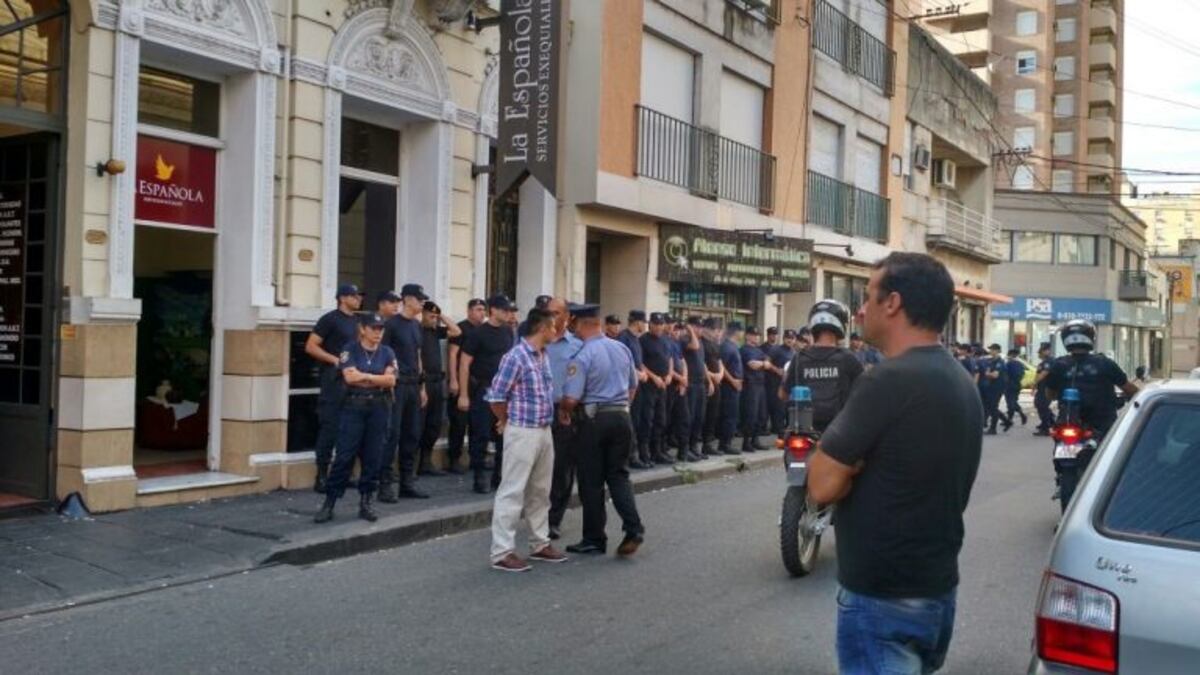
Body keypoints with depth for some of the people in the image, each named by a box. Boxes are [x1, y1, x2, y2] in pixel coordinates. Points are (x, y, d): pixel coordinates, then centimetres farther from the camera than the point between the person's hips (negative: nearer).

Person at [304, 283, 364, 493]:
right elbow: (310, 346, -11)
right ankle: (322, 476, -2)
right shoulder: (330, 319, -5)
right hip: (334, 380, -8)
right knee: (330, 428, -7)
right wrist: (335, 360, -19)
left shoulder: (357, 321, 16)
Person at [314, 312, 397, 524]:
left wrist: (364, 376, -10)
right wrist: (378, 379, -8)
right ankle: (329, 503, 1)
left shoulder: (387, 352, 8)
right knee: (344, 455, -5)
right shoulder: (350, 350, -1)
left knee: (373, 456, 5)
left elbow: (391, 380, -5)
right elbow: (349, 377, -15)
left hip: (379, 408, 3)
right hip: (353, 407, -3)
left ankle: (366, 502, 14)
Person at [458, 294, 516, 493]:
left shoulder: (508, 332, 9)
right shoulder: (478, 333, -8)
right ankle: (479, 478, 7)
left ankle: (499, 477, 18)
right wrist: (464, 395, -14)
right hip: (483, 389, -6)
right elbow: (464, 363, -10)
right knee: (481, 435, -1)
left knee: (504, 436, 8)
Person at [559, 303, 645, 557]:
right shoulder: (622, 348, 5)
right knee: (618, 474, 14)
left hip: (595, 419, -5)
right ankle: (633, 528, 0)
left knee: (592, 480, 6)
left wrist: (563, 411, 3)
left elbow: (572, 398, -17)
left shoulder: (582, 355, -13)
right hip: (622, 416, 5)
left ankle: (594, 539, 14)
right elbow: (633, 386, 15)